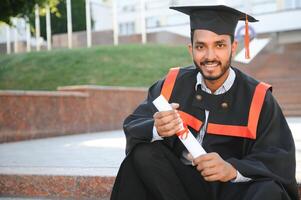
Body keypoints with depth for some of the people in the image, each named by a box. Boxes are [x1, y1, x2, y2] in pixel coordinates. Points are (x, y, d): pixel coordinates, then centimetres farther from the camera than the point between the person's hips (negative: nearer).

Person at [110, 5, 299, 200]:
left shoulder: (258, 99, -10)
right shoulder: (173, 84, -5)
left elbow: (282, 160, -15)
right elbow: (132, 126, -9)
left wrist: (233, 169, -34)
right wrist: (156, 130, -33)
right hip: (179, 181, 3)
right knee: (142, 153, -23)